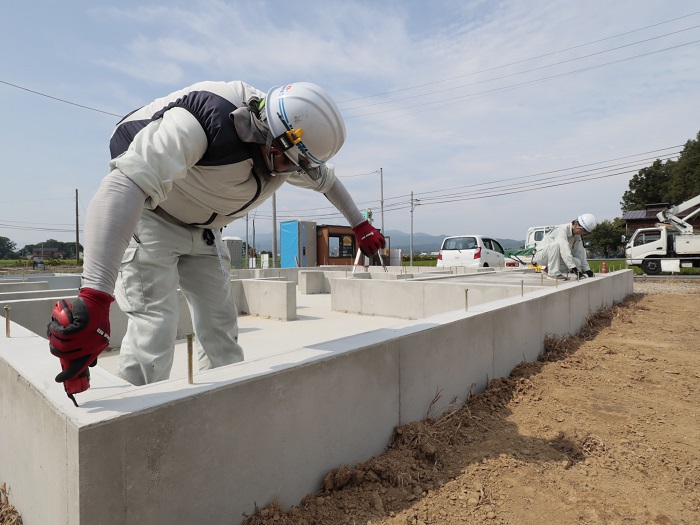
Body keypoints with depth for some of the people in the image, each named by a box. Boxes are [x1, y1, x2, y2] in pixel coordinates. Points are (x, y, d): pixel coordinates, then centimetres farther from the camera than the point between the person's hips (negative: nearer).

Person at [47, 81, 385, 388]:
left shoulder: (285, 149, -12)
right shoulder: (201, 120, -36)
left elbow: (324, 177, 10)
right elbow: (124, 185, -47)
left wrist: (359, 225, 17)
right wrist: (95, 298, -55)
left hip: (202, 230, 7)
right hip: (146, 218, -6)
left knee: (220, 325, 6)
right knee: (154, 331, -16)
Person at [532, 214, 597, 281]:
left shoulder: (577, 235, 2)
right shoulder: (562, 230, -25)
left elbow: (580, 252, 5)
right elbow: (565, 251, -35)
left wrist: (587, 270, -1)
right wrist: (574, 268, -39)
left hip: (554, 258, 8)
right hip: (540, 255, -8)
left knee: (577, 262, -12)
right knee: (556, 244, -35)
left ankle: (549, 270, 1)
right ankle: (553, 273, -29)